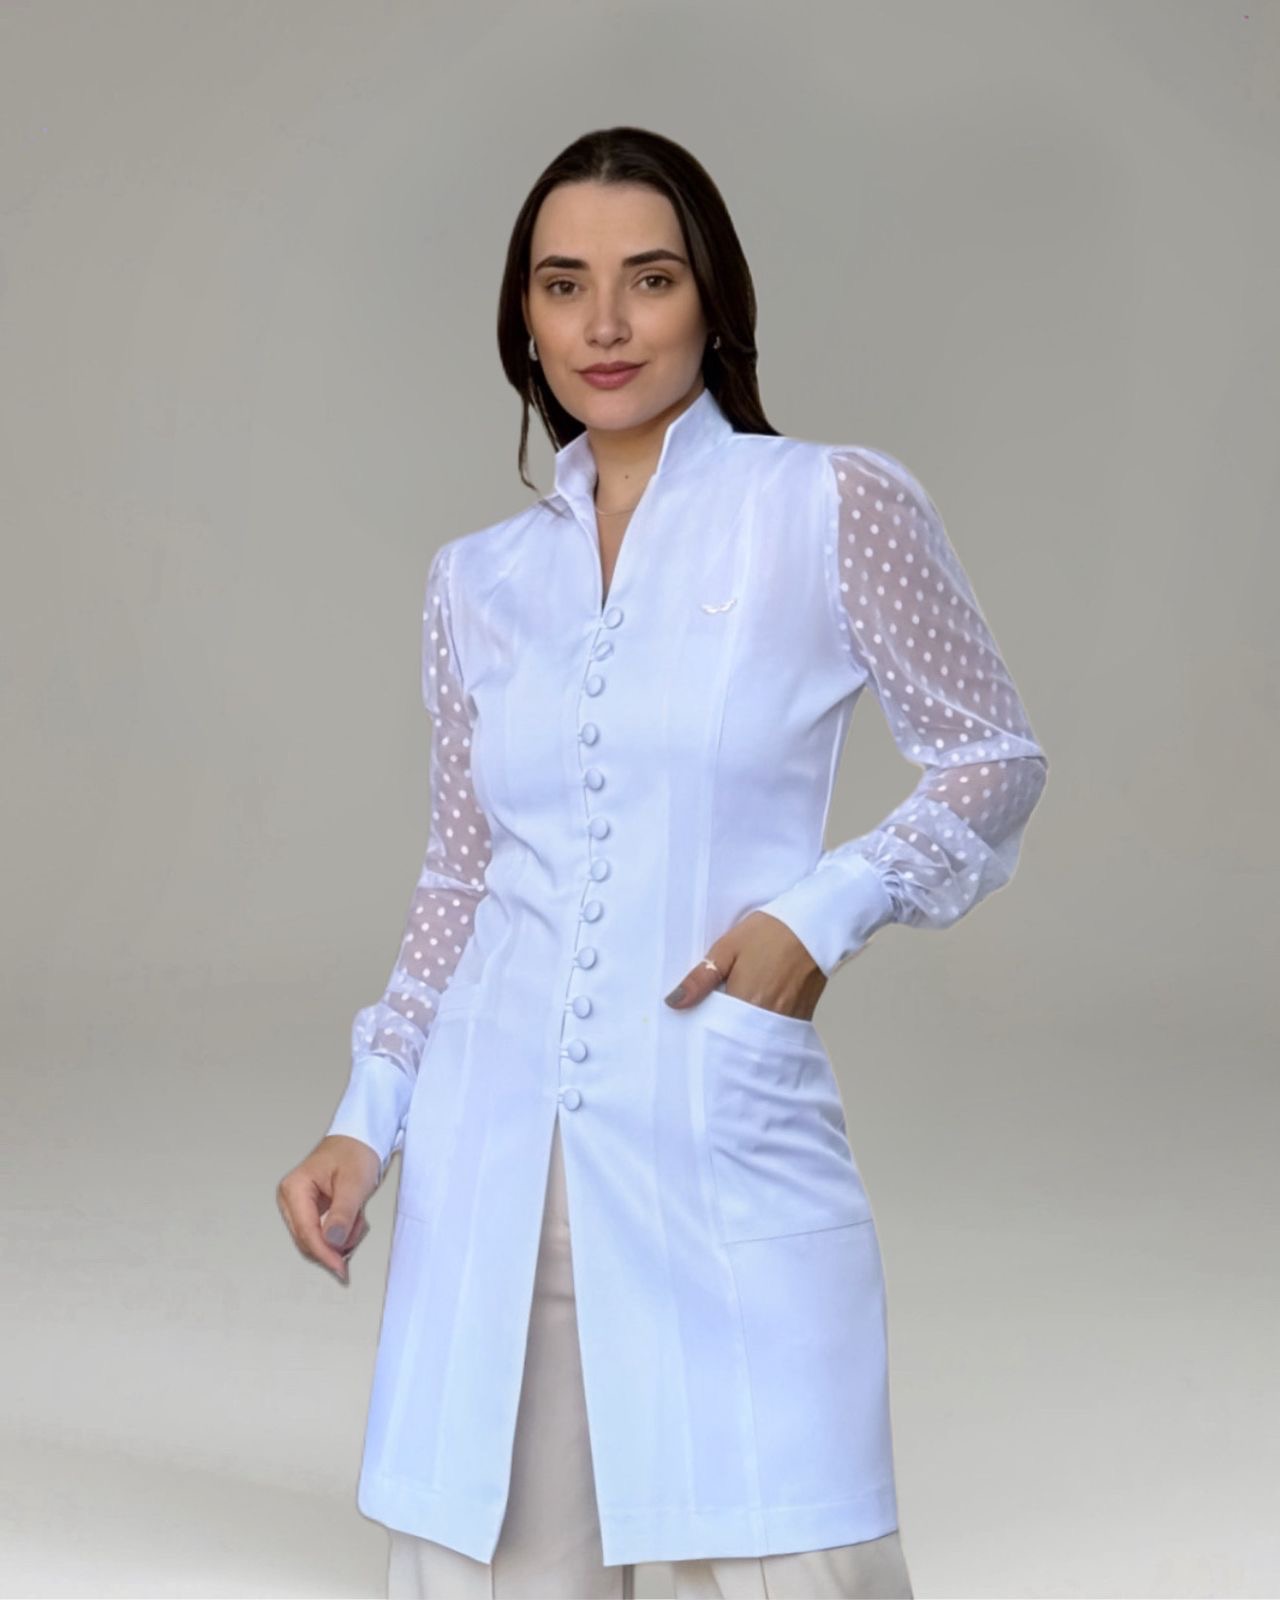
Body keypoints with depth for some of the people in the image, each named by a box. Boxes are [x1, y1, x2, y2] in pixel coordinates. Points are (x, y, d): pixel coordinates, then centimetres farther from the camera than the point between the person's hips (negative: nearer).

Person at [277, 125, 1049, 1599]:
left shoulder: (835, 507, 1)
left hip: (727, 1153, -3)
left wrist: (827, 908, -8)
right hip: (493, 1154, 3)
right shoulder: (478, 580, 12)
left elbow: (994, 756, 6)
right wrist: (367, 1119, 7)